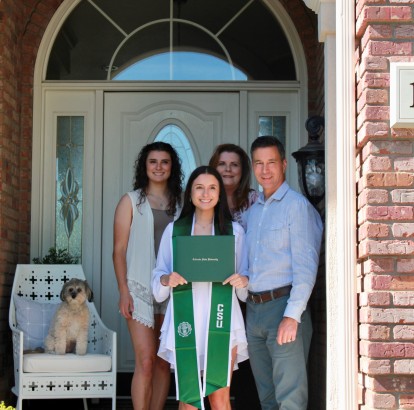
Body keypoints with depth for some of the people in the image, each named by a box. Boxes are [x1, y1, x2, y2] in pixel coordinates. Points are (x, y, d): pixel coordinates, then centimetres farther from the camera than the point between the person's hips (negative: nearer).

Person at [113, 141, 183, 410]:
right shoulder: (131, 201, 4)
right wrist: (123, 291, -8)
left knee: (163, 362, 7)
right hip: (141, 289, -3)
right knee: (146, 362, -10)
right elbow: (119, 249, 1)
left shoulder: (180, 202, 11)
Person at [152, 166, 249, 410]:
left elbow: (245, 285, 13)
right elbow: (158, 277, 11)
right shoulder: (174, 230, 11)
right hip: (186, 322, 0)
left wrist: (243, 281, -10)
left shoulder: (235, 231, 10)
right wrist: (167, 280, -11)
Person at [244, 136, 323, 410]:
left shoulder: (297, 205, -7)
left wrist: (292, 315, -19)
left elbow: (306, 264, -14)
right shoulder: (252, 211, 17)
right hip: (254, 308, 7)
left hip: (283, 305, -7)